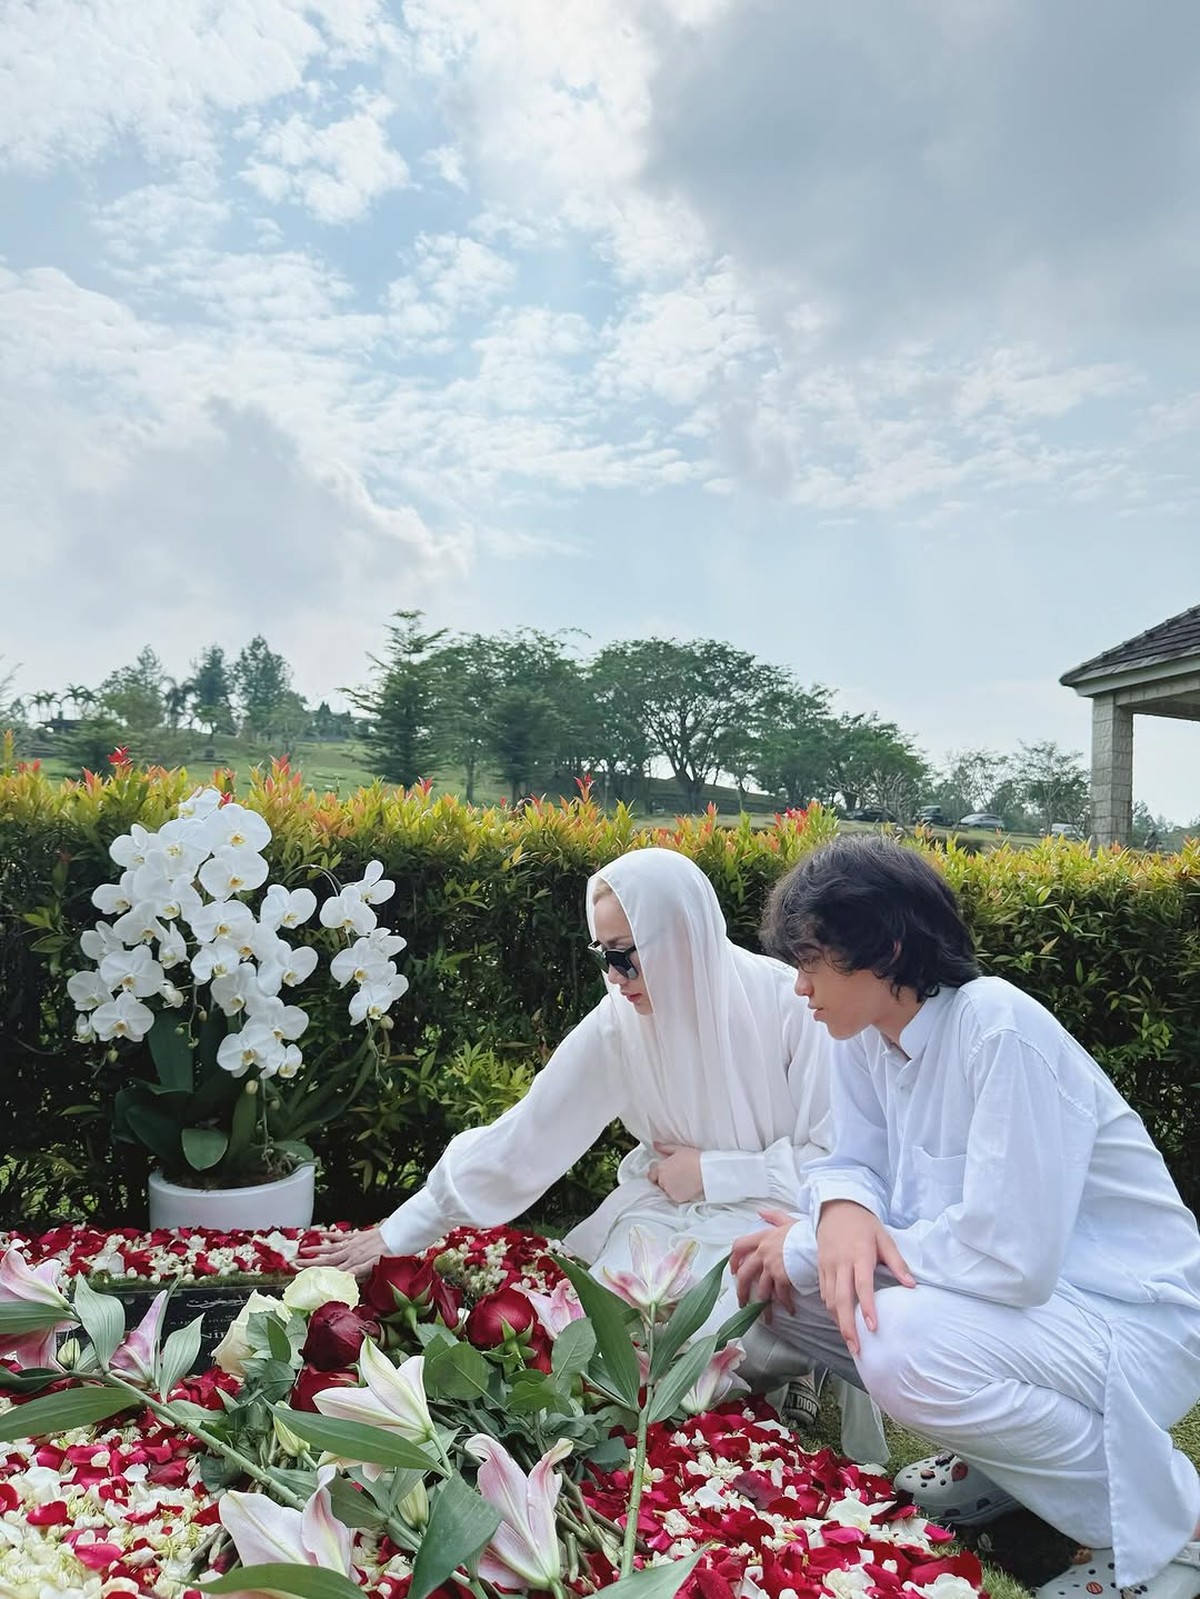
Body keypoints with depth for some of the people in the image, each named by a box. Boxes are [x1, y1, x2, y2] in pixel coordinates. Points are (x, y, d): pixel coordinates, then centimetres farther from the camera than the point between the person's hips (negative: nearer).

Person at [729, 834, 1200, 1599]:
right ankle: (996, 1455, 15)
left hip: (1136, 1322, -8)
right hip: (1018, 1291, 8)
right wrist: (843, 1212, -24)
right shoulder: (866, 1038, -3)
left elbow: (1008, 1258, -32)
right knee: (780, 1277, -2)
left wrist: (810, 1236, -22)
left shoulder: (1003, 1032, -28)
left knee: (906, 1343, -34)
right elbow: (856, 1163, 3)